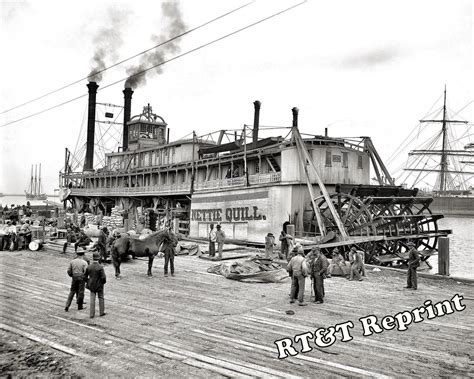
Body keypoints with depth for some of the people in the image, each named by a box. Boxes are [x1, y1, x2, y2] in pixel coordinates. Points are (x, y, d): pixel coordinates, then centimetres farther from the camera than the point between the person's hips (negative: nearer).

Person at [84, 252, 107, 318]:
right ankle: (101, 312, 24)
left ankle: (91, 314, 9)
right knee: (101, 298, 14)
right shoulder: (100, 267, -19)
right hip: (99, 285, -3)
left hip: (91, 285, 3)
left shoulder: (89, 267, -5)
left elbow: (85, 277, 1)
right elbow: (103, 277, -21)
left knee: (92, 299, 9)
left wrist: (88, 282, 17)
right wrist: (104, 282, -1)